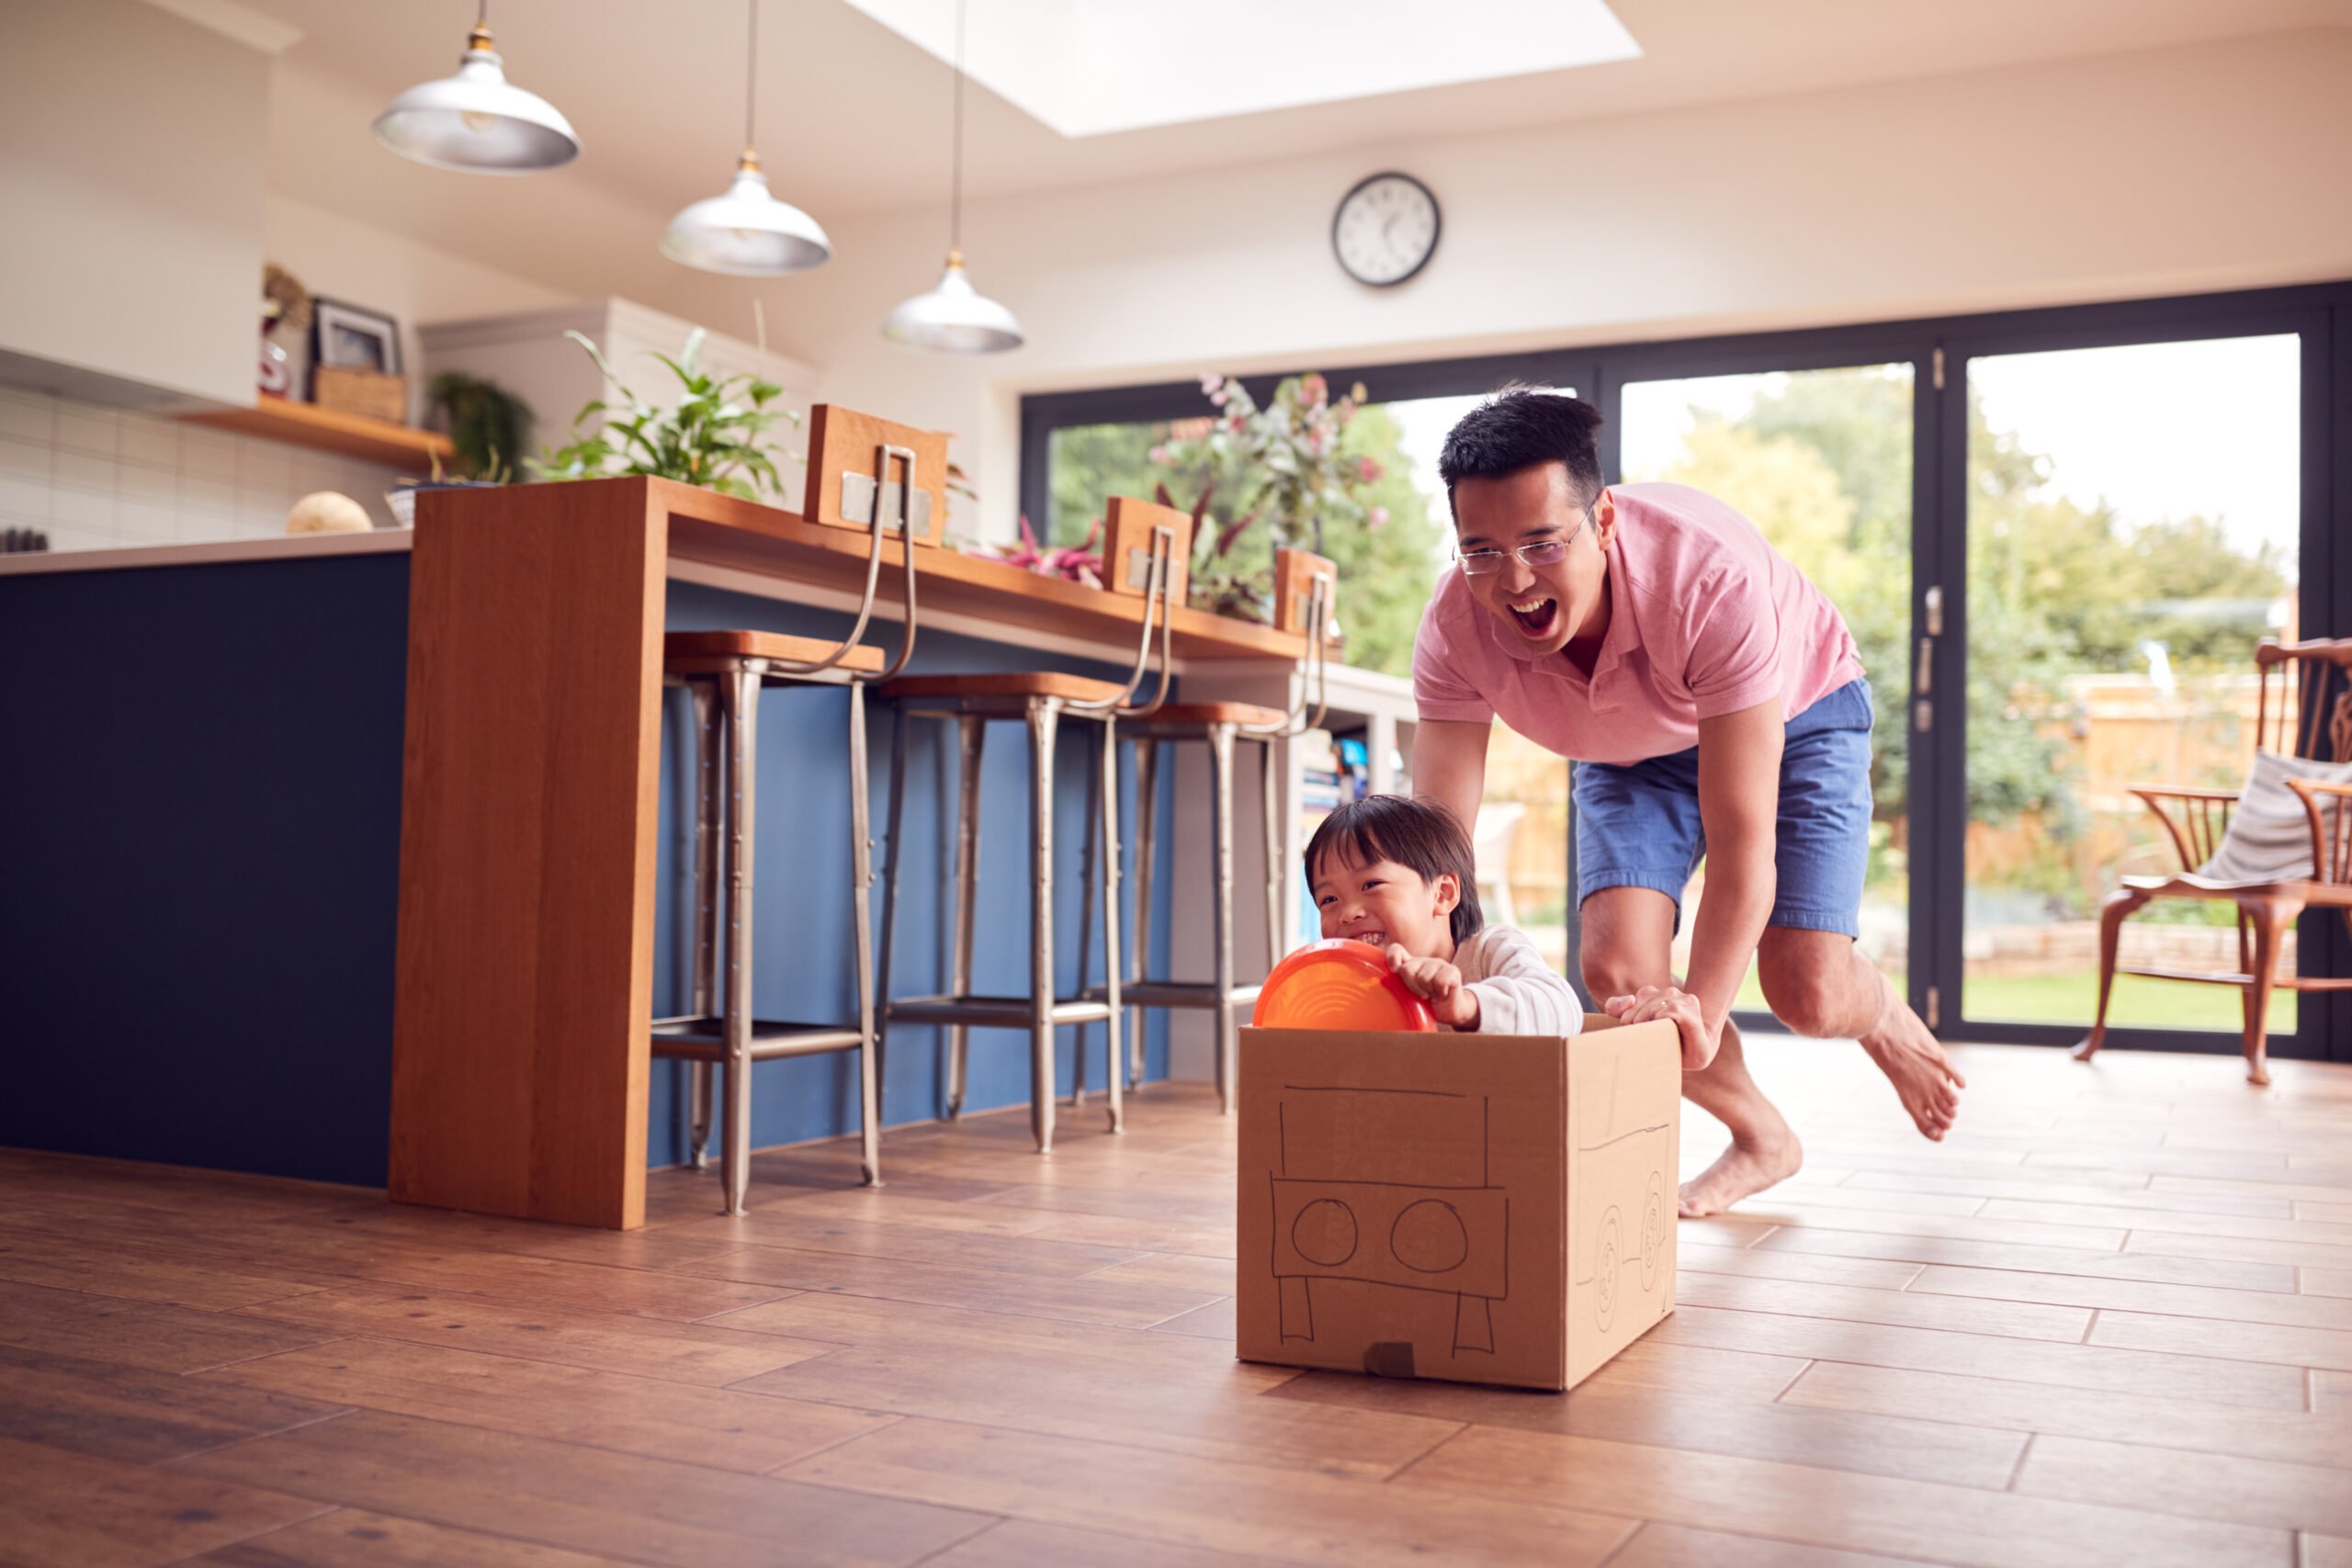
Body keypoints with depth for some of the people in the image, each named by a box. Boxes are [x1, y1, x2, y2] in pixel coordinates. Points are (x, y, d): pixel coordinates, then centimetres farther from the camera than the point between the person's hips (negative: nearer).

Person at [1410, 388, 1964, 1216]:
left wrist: (1699, 1016, -47)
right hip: (1633, 751, 3)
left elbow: (1741, 845, -40)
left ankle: (1887, 1022, 26)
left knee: (1806, 992, -16)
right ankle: (1761, 1138, 14)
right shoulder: (1456, 627, -31)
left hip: (1791, 715, -3)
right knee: (1619, 971, -17)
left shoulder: (1712, 577, -42)